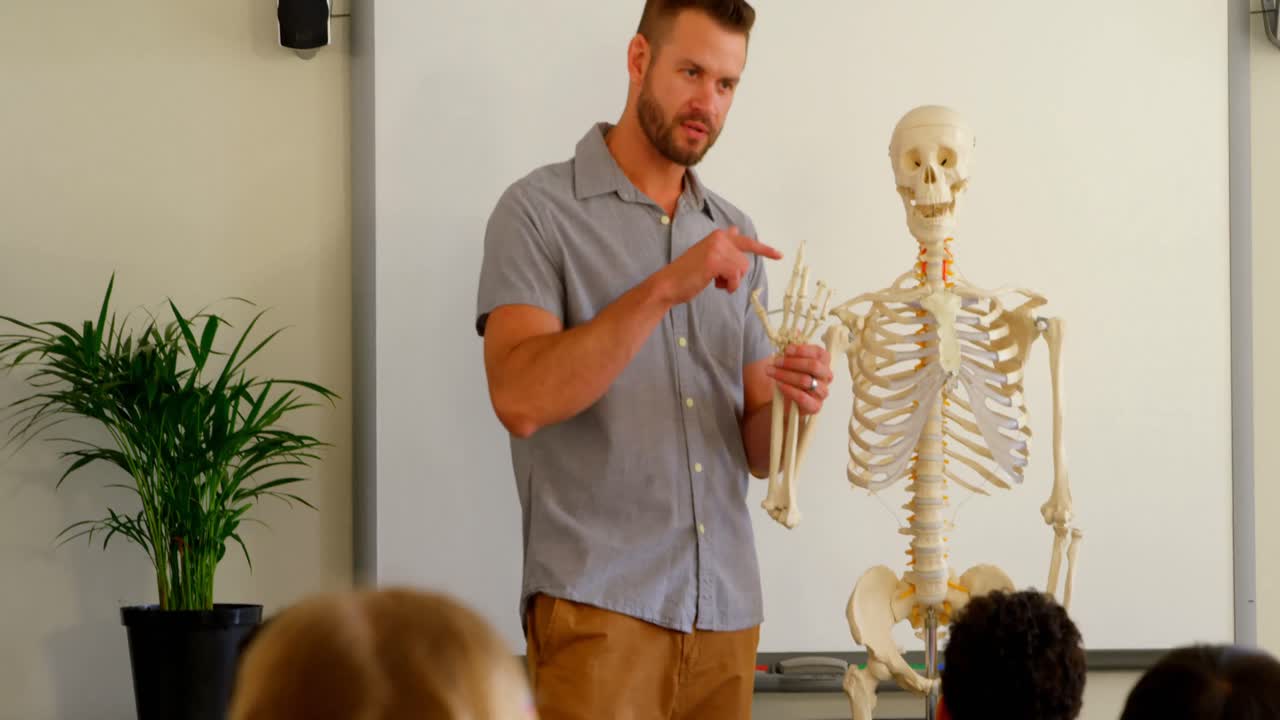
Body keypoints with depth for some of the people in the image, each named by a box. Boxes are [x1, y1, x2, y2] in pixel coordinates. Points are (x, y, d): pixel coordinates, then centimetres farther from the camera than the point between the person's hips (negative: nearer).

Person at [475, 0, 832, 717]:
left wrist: (790, 403, -9)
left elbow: (756, 454, 14)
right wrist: (664, 289, -22)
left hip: (727, 608, 5)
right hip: (598, 604, -5)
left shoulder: (734, 235, 14)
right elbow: (521, 399, -17)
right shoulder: (541, 210, -2)